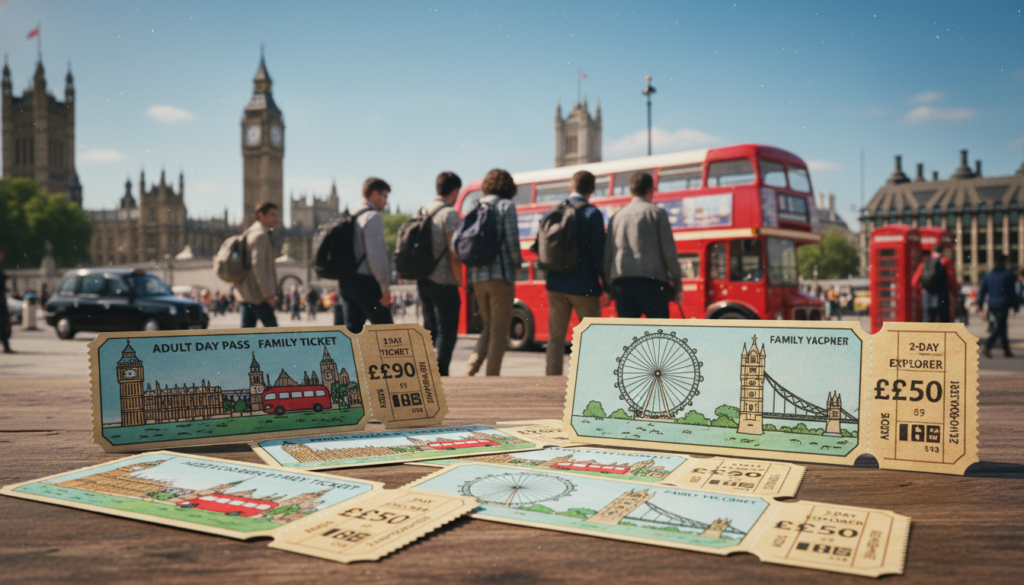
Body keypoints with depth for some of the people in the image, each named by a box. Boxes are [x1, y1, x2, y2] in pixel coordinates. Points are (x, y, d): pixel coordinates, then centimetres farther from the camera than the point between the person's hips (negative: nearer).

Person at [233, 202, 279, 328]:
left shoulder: (251, 234, 19)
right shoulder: (259, 235, -13)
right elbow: (257, 265, -21)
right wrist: (268, 294, -21)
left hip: (246, 292, 10)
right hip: (256, 294, -10)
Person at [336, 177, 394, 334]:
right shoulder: (373, 216, -9)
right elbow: (376, 254, -17)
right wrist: (385, 287, -13)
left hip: (345, 279, 8)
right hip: (364, 281, -8)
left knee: (351, 328, 9)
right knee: (385, 327, -1)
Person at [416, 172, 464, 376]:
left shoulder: (422, 212, 12)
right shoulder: (450, 214, -12)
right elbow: (453, 252, -17)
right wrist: (459, 280, -8)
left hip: (422, 280, 8)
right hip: (443, 282, -7)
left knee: (430, 328, 15)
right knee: (447, 330, -2)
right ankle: (439, 373, -9)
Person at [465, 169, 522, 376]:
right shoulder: (506, 206, -2)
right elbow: (512, 241, -11)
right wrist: (517, 263, 6)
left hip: (477, 277, 6)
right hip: (501, 275, -5)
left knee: (489, 327, 18)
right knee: (499, 330, 3)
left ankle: (471, 368, 0)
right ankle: (492, 377, 3)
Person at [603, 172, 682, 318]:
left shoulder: (617, 216, 15)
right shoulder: (657, 213, 4)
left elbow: (607, 255, 12)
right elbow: (669, 251, -1)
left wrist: (609, 287, 17)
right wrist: (677, 283, 6)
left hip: (621, 281, 4)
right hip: (651, 280, -3)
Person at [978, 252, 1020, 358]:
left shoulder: (987, 275, 5)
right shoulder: (1009, 275, -7)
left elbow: (983, 291, 6)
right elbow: (1012, 292, -5)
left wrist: (979, 304, 11)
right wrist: (1016, 305, 3)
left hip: (992, 305, 6)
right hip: (1003, 305, -6)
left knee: (1001, 326, 16)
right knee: (1000, 327, -5)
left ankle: (1006, 350, 20)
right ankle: (987, 347, -22)